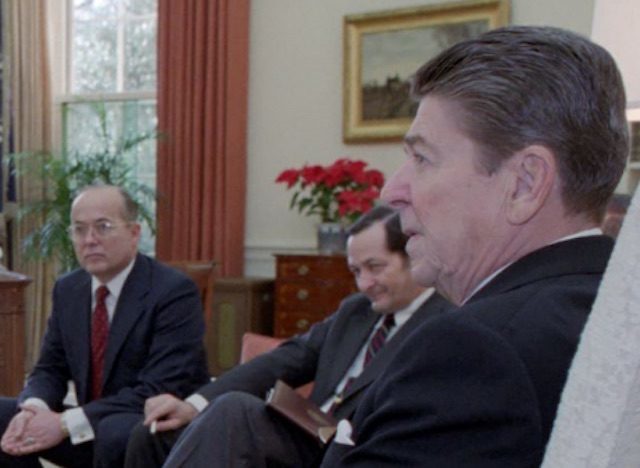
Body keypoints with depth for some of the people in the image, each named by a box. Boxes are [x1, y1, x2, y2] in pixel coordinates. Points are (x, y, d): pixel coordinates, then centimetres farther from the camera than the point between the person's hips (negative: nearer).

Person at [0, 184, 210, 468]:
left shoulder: (174, 291, -17)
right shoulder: (68, 289, 5)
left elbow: (159, 391, -25)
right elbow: (50, 369, 8)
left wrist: (67, 423, -29)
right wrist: (33, 409, -17)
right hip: (89, 430, 7)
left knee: (115, 431, -37)